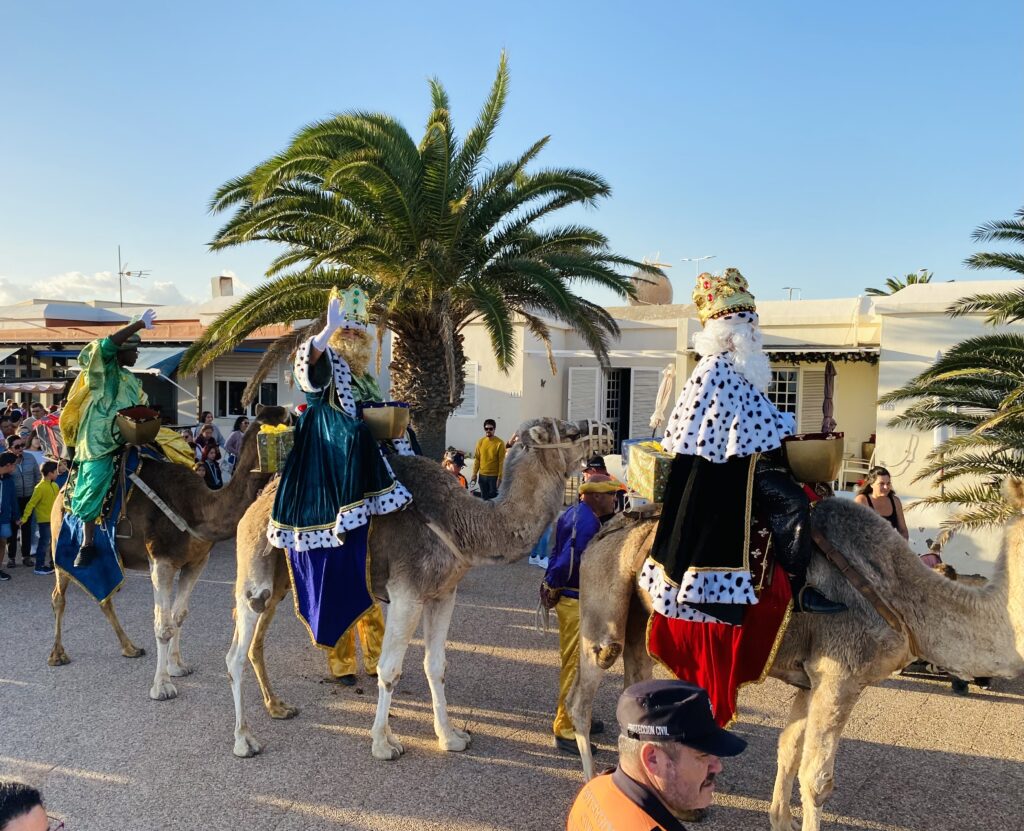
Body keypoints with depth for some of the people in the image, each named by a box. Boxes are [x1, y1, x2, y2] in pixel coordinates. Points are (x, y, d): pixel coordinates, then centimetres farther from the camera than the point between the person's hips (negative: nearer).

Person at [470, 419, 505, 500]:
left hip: (494, 476, -4)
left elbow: (501, 462, -10)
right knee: (484, 498, 11)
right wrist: (474, 474, 2)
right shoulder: (480, 442, 3)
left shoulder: (499, 443, -9)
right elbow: (477, 459, 7)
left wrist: (500, 477, -14)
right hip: (482, 475, 4)